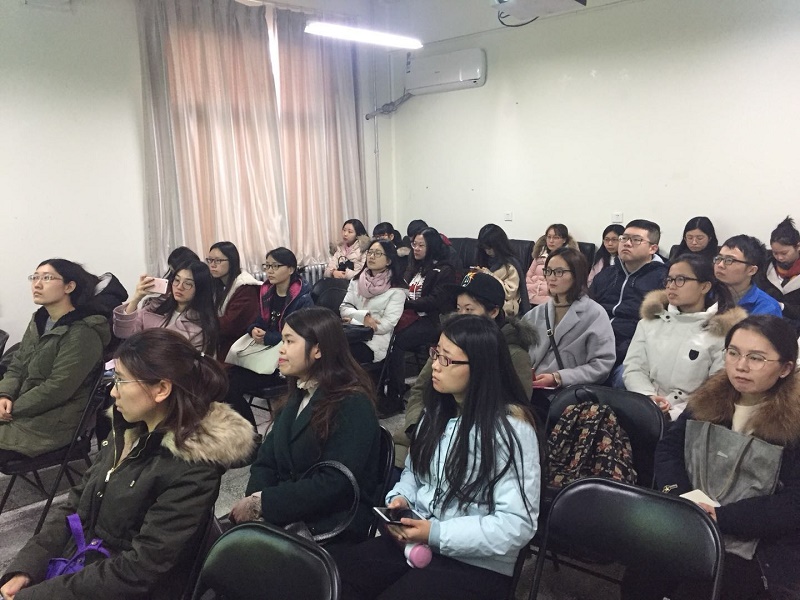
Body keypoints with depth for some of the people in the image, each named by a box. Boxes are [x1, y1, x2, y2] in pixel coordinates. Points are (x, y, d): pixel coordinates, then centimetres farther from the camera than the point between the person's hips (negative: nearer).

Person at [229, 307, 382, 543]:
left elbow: (334, 483, -21)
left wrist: (262, 502, -19)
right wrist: (254, 500, -13)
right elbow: (266, 461, 8)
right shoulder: (297, 396, 13)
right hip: (285, 515, 7)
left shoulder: (353, 405, -13)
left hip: (330, 528, -7)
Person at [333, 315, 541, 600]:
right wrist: (399, 499, -3)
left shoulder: (511, 428, -18)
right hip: (416, 541, 6)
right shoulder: (439, 410, 7)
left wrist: (437, 533, -22)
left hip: (476, 564, -6)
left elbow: (517, 525, -20)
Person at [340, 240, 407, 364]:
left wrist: (353, 321, -8)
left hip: (374, 343, -4)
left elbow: (386, 326, -11)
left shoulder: (396, 290, -3)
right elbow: (344, 308, 6)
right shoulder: (357, 281, 13)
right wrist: (363, 316, -13)